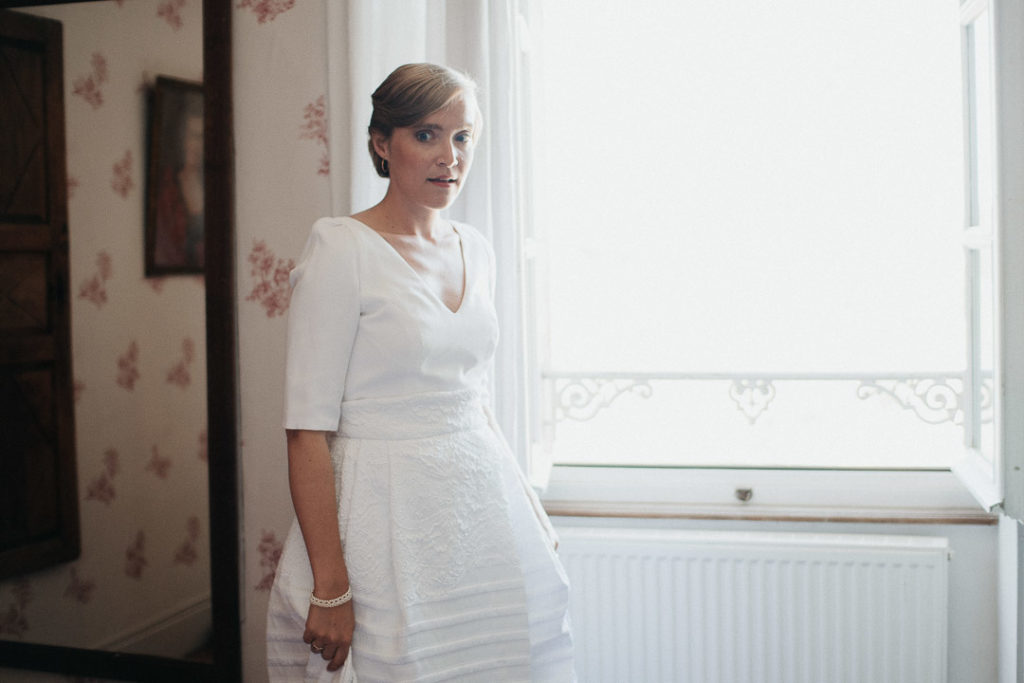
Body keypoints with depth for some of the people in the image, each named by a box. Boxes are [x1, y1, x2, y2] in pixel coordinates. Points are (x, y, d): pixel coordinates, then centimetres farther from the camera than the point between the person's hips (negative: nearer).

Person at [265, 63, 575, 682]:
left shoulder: (476, 251, 8)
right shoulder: (342, 249, -11)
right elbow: (308, 428, -15)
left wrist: (527, 507, 12)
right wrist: (330, 587, -18)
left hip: (484, 511, 6)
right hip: (389, 521, -6)